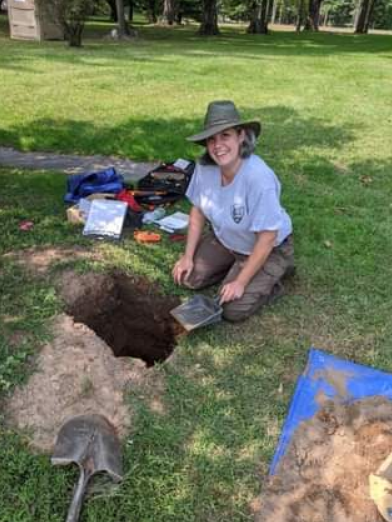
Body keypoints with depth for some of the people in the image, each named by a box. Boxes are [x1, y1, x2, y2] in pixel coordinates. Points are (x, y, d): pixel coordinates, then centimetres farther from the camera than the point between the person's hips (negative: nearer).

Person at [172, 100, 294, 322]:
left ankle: (273, 275, 12)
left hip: (267, 249, -6)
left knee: (233, 309, -11)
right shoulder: (204, 167, -19)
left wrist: (241, 282, -22)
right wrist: (188, 256, -1)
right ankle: (236, 266, 20)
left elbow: (267, 238, -28)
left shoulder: (258, 178, -36)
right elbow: (198, 211, -1)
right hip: (226, 240, 6)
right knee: (189, 278, 2)